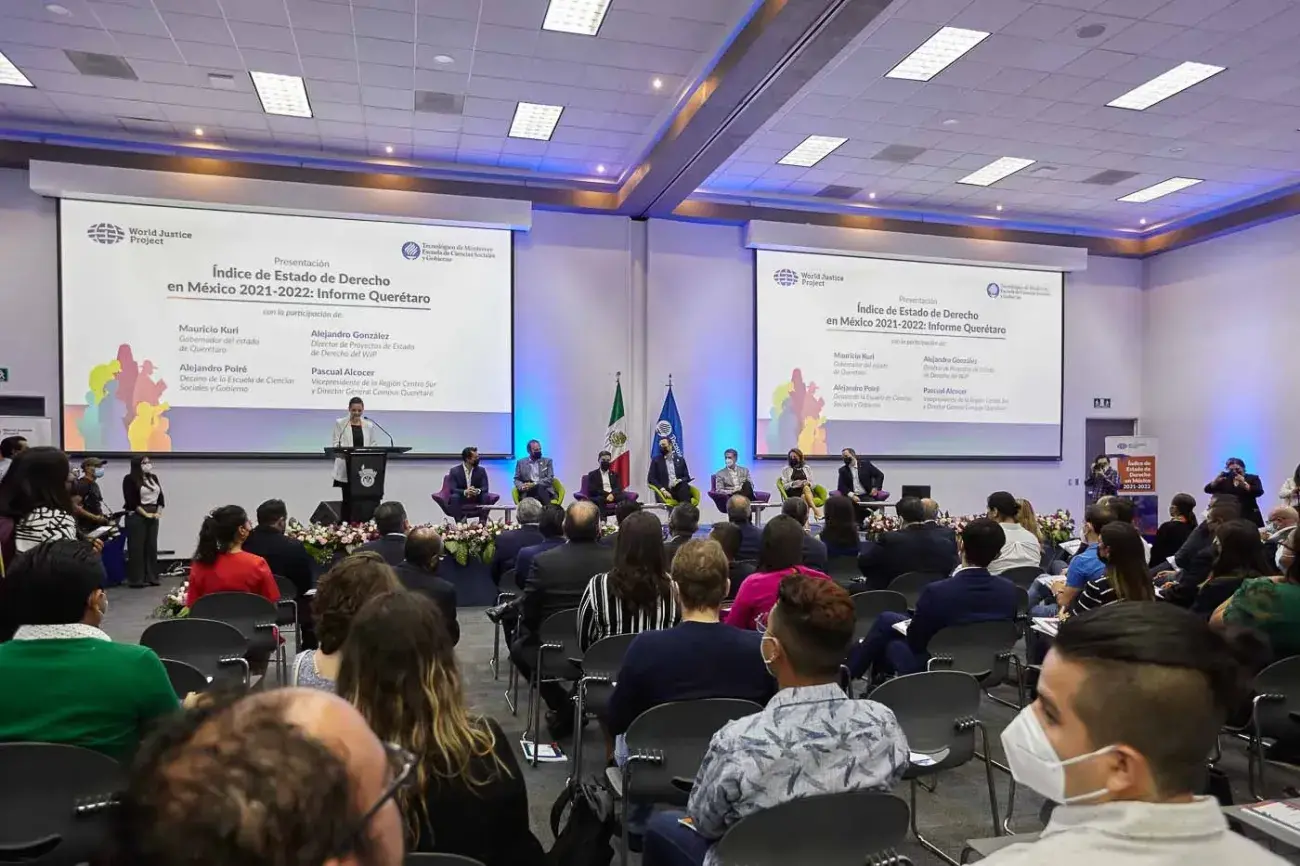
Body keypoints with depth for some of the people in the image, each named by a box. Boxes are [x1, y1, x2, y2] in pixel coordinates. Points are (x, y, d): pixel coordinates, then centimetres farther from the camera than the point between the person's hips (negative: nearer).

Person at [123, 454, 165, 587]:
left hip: (153, 516, 6)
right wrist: (145, 514, -14)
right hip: (136, 517, -6)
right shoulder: (130, 479, -6)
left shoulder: (154, 478, 12)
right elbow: (131, 501, -12)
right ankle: (136, 579, 1)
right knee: (137, 547, -3)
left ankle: (151, 577, 11)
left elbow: (161, 496, 12)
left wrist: (158, 512, -2)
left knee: (152, 546, 7)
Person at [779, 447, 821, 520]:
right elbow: (784, 486, 6)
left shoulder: (807, 468, 20)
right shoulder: (786, 470, 14)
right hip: (792, 493, -1)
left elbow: (813, 485, 15)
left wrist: (808, 483, -9)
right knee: (805, 488, -35)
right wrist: (794, 483, -12)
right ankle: (815, 509, -47)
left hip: (808, 490, 1)